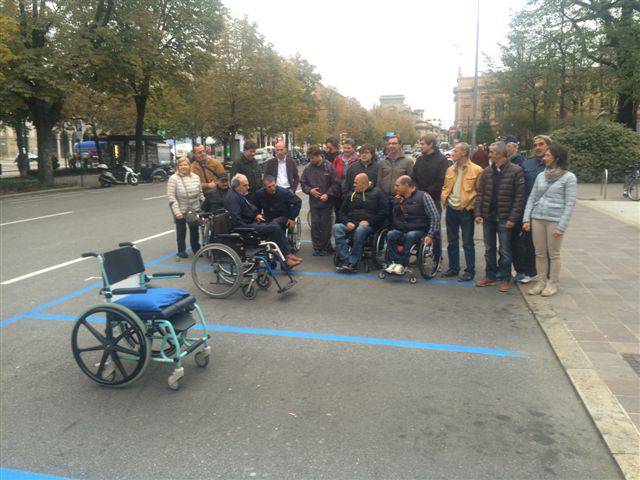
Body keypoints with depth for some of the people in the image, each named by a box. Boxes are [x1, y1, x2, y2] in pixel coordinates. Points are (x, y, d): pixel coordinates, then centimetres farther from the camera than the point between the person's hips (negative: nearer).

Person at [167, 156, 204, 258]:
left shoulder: (196, 177, 4)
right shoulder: (173, 179, -10)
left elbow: (200, 194, 10)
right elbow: (171, 197, -13)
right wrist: (177, 212, -19)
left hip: (195, 210, 4)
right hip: (181, 211, -3)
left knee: (195, 231, 14)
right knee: (181, 231, 9)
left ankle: (196, 249, 30)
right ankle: (181, 251, 23)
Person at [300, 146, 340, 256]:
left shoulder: (329, 167, -6)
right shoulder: (308, 168, 3)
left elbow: (336, 184, -4)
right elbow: (303, 183, 12)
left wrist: (327, 194, -14)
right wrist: (310, 190, -7)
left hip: (327, 202, -3)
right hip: (313, 201, 3)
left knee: (325, 226, 2)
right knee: (315, 225, 4)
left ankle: (326, 247, 14)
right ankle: (317, 248, 14)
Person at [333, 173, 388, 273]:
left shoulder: (377, 193, 9)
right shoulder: (351, 194, 23)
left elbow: (383, 212, 0)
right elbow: (342, 212, 19)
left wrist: (368, 221, -11)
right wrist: (347, 222, -3)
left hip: (369, 225, -4)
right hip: (351, 224, 4)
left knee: (360, 230, -38)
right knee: (336, 228, -26)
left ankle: (352, 262, -31)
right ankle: (345, 260, -32)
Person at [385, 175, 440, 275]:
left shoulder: (423, 196, -2)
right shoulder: (398, 200, 15)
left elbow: (435, 217, -6)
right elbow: (393, 218, 12)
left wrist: (430, 235, -15)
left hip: (418, 231, -4)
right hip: (401, 230, 4)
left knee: (410, 236, -36)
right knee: (390, 234, -26)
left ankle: (402, 264, -28)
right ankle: (395, 262, -28)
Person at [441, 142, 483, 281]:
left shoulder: (476, 170, -8)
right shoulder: (450, 169, 10)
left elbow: (479, 191, -7)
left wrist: (471, 205, -12)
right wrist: (444, 199, 3)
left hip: (466, 210, -6)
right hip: (451, 209, 6)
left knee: (468, 243, 1)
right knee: (452, 242, 13)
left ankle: (470, 271, 11)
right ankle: (453, 268, 26)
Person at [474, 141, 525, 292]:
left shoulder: (515, 171, -8)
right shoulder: (487, 171, 7)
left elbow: (519, 196, -10)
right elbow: (480, 193, 8)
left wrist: (513, 218, -16)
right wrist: (478, 213, -2)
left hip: (504, 218, -5)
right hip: (488, 216, 5)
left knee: (505, 250, 5)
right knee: (489, 249, 13)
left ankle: (505, 278, 17)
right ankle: (490, 276, 25)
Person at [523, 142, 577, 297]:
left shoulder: (569, 177, -4)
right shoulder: (541, 176, 10)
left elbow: (570, 203, -7)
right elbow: (532, 198, 12)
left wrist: (562, 226, -13)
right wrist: (526, 218, 2)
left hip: (555, 220, -4)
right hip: (537, 218, 5)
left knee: (553, 254, 4)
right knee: (540, 253, 9)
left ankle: (552, 284, 15)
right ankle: (541, 281, 19)